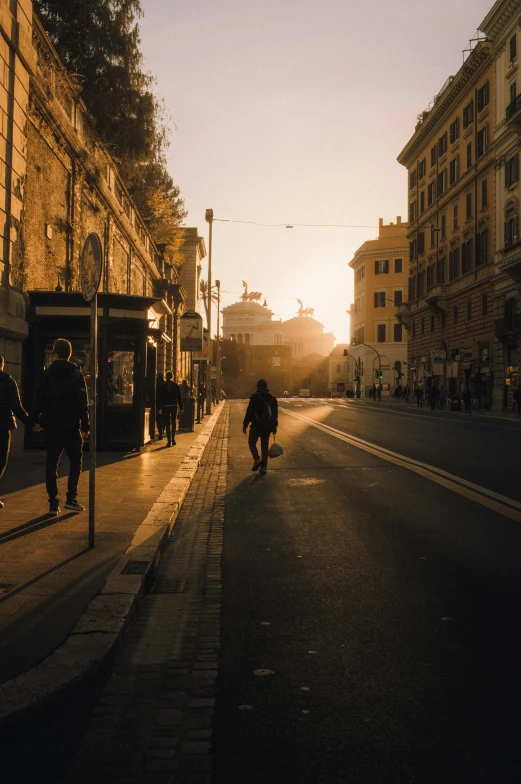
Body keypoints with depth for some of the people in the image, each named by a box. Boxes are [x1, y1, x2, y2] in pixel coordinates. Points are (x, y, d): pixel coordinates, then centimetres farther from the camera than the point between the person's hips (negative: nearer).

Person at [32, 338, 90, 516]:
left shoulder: (47, 374, 2)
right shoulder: (76, 374, -4)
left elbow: (39, 399, 2)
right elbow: (82, 403, -6)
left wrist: (37, 419, 14)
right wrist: (85, 426, -2)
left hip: (51, 426, 2)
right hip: (71, 426, -2)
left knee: (52, 464, 6)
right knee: (75, 461, 12)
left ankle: (53, 503, 4)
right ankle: (71, 498, 3)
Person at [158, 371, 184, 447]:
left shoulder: (162, 386, -4)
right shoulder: (176, 386, -1)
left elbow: (160, 398, -3)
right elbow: (179, 397, -1)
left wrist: (159, 408, 2)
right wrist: (181, 408, 3)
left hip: (165, 406, -1)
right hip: (174, 406, 1)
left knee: (167, 423, 2)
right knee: (173, 422, 15)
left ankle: (169, 441, -2)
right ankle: (173, 439, 18)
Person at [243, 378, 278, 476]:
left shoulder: (255, 397, -9)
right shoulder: (272, 398, 8)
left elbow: (249, 412, -11)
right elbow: (275, 414, 13)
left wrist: (245, 425, -5)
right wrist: (274, 426, 19)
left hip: (256, 425, -5)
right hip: (268, 427, 5)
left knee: (252, 442, 10)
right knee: (265, 445, 11)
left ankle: (257, 459, -12)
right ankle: (264, 466, 8)